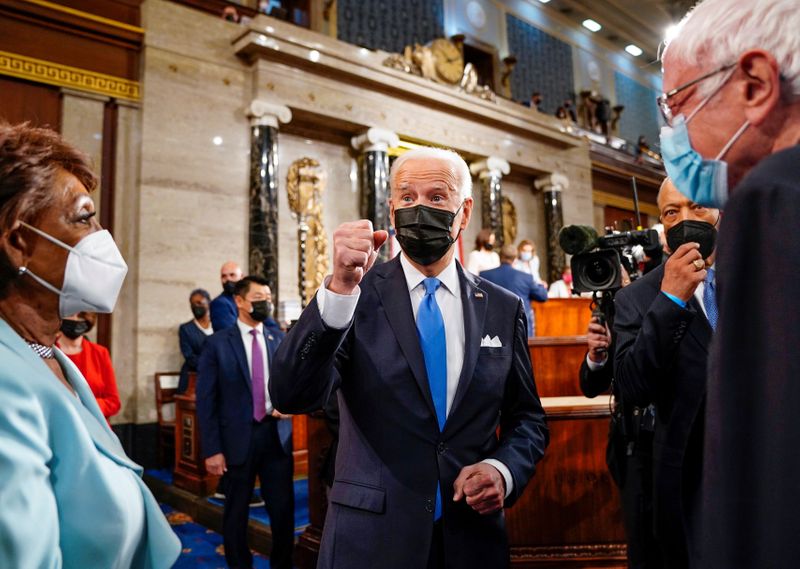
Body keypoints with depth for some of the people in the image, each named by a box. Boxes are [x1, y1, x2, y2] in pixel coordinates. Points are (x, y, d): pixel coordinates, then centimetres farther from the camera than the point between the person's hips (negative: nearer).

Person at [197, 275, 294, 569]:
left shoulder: (280, 342, 7)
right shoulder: (218, 343, -4)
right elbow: (206, 400, -5)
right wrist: (212, 449, -9)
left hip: (277, 436, 3)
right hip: (238, 438, -2)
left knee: (284, 509, 8)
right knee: (236, 513, 12)